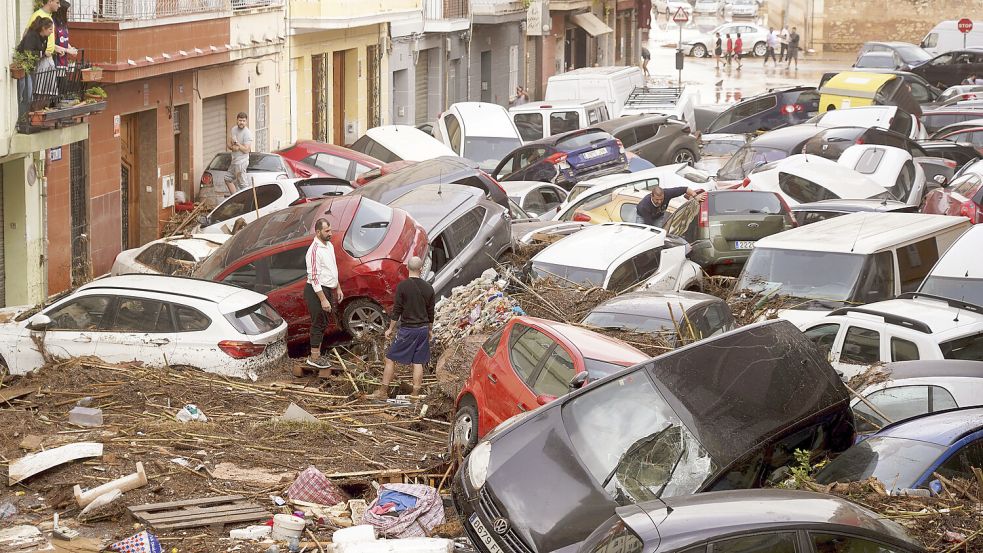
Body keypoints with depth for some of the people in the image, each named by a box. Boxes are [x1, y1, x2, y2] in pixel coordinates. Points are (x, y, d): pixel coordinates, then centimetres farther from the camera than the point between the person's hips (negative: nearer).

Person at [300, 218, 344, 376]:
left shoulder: (329, 246, 8)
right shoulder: (314, 251, -22)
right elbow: (314, 278, -23)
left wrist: (338, 288, 21)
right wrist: (323, 300, -24)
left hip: (327, 290, 9)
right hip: (316, 291, -9)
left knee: (322, 324, 15)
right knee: (318, 324, -3)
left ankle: (317, 355, 25)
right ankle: (314, 358, 5)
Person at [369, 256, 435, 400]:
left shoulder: (402, 286, -12)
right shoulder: (428, 288, 0)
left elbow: (396, 310, -9)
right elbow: (430, 312, 8)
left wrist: (390, 329, 2)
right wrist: (430, 330, 22)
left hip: (407, 329, -4)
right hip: (423, 329, 4)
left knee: (390, 359, 6)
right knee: (418, 362, 9)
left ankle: (383, 391, 7)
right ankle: (415, 394, 11)